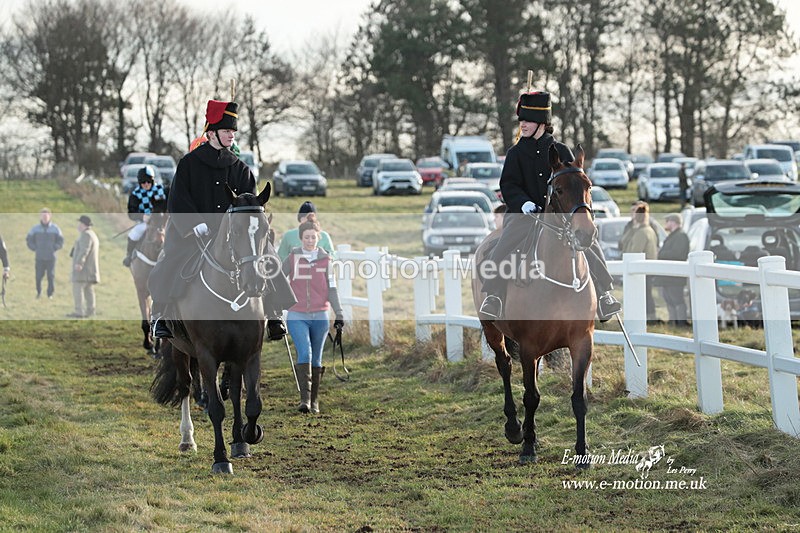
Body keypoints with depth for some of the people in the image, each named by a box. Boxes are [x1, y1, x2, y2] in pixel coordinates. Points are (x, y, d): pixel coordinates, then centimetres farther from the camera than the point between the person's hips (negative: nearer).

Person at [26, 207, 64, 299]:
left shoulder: (55, 229, 1)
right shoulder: (35, 229, 2)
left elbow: (60, 242, 6)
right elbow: (29, 240, 10)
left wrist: (53, 249, -4)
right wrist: (35, 249, 2)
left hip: (51, 257, -1)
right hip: (39, 257, 1)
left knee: (51, 276, -3)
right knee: (38, 276, -1)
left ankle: (50, 294, 7)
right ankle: (38, 292, 18)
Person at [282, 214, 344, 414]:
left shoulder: (325, 259, 4)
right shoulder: (293, 258, 1)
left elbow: (331, 289, 6)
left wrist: (338, 313, 1)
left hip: (320, 316, 2)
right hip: (297, 316, -2)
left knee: (316, 359, 9)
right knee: (304, 354, -18)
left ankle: (314, 401, 19)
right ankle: (305, 398, -22)